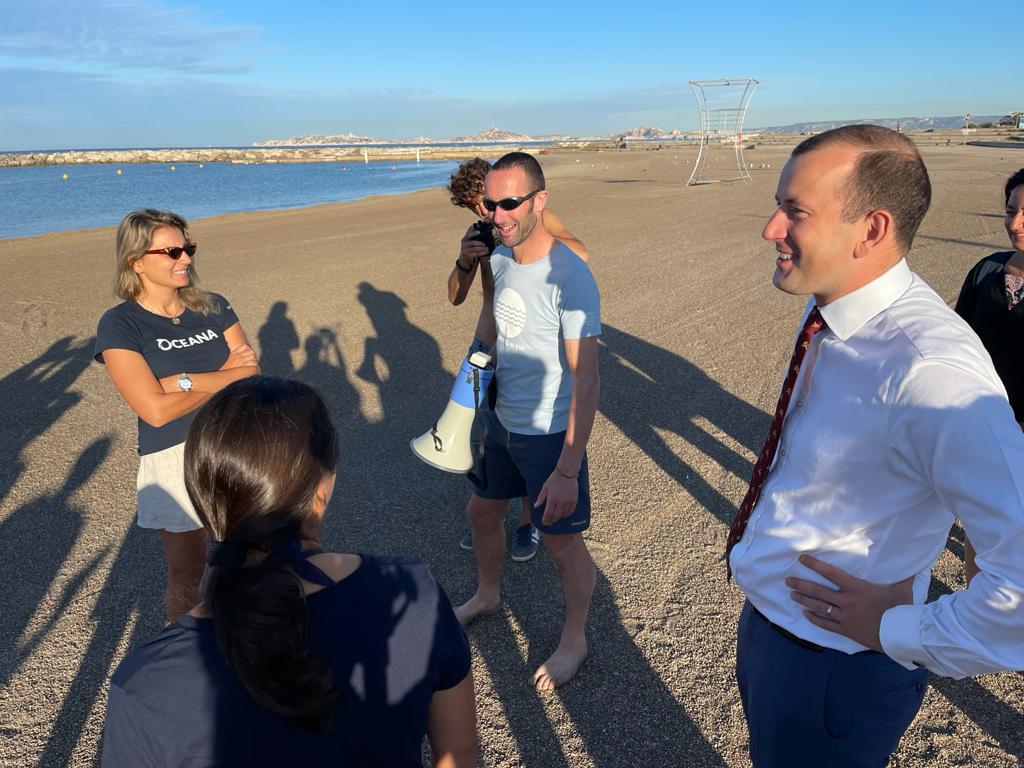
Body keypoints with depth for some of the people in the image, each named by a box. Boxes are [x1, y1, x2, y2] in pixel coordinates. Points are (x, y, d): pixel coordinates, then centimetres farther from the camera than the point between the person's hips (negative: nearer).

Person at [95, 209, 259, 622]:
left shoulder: (213, 307, 2)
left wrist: (182, 380, -18)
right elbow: (156, 410, -19)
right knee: (187, 577, 13)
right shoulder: (119, 324, -9)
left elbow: (252, 377, -8)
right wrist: (225, 376, -11)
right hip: (174, 462, -3)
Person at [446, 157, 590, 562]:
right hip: (484, 348, 5)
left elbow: (580, 254, -26)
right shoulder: (479, 233, 5)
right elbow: (455, 297, 5)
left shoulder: (538, 218, -7)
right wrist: (463, 263, -15)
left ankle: (529, 521, 24)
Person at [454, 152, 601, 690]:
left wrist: (567, 470, -27)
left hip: (550, 434, -8)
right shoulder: (499, 259, -1)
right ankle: (487, 596, 51)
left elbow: (586, 380, -26)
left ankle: (574, 642, 34)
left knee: (562, 543, 8)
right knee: (481, 512, 23)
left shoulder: (569, 278, -25)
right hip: (501, 421, 8)